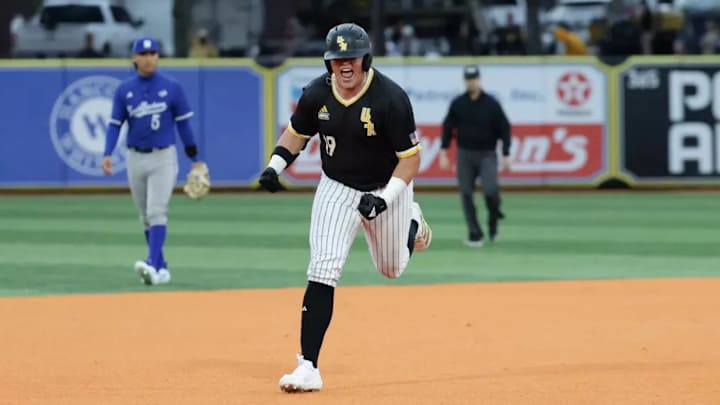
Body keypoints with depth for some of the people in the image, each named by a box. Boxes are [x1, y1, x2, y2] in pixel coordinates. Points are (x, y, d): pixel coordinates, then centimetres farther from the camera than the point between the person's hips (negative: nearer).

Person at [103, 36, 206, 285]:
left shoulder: (172, 88, -3)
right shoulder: (124, 90, 2)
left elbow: (184, 124, 1)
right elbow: (115, 124, 0)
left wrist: (195, 159, 2)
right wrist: (107, 154, -14)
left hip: (163, 157, -3)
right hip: (135, 159, 3)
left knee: (157, 212, -16)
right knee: (146, 217, 9)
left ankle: (153, 265, -26)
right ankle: (161, 270, 18)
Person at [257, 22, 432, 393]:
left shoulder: (391, 98, -26)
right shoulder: (316, 94, -14)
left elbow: (410, 157, -20)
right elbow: (297, 133, 5)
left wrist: (385, 199, -31)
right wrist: (274, 166, -12)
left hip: (387, 189, -2)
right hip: (337, 188, 2)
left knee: (392, 268, 19)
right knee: (322, 271, -15)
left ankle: (412, 222, 54)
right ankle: (309, 366, -15)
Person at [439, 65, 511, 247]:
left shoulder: (491, 103, -2)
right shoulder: (457, 104, 3)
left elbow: (504, 129, 1)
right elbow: (447, 128, 7)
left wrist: (506, 156, -4)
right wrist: (443, 153, -1)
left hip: (487, 154, -2)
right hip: (464, 154, 2)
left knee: (490, 189, -18)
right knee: (467, 194, -1)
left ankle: (494, 218, 12)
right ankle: (474, 234, 6)